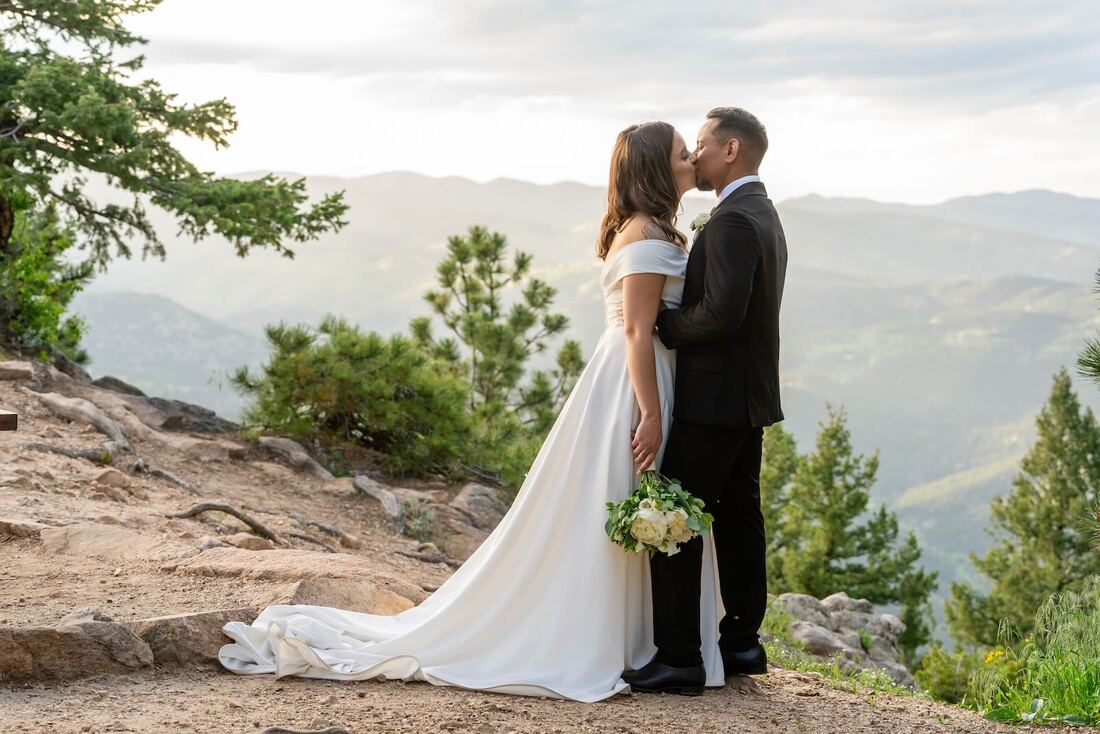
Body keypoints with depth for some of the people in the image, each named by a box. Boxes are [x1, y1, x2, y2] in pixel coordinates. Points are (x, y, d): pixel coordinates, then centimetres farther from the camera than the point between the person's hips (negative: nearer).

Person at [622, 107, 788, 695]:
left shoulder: (731, 221, -18)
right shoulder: (763, 215, 16)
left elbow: (722, 310, -27)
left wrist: (667, 324, -11)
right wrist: (676, 318, 7)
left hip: (713, 398, -11)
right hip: (749, 396, 11)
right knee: (738, 518, 14)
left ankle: (678, 657, -6)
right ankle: (742, 641, 21)